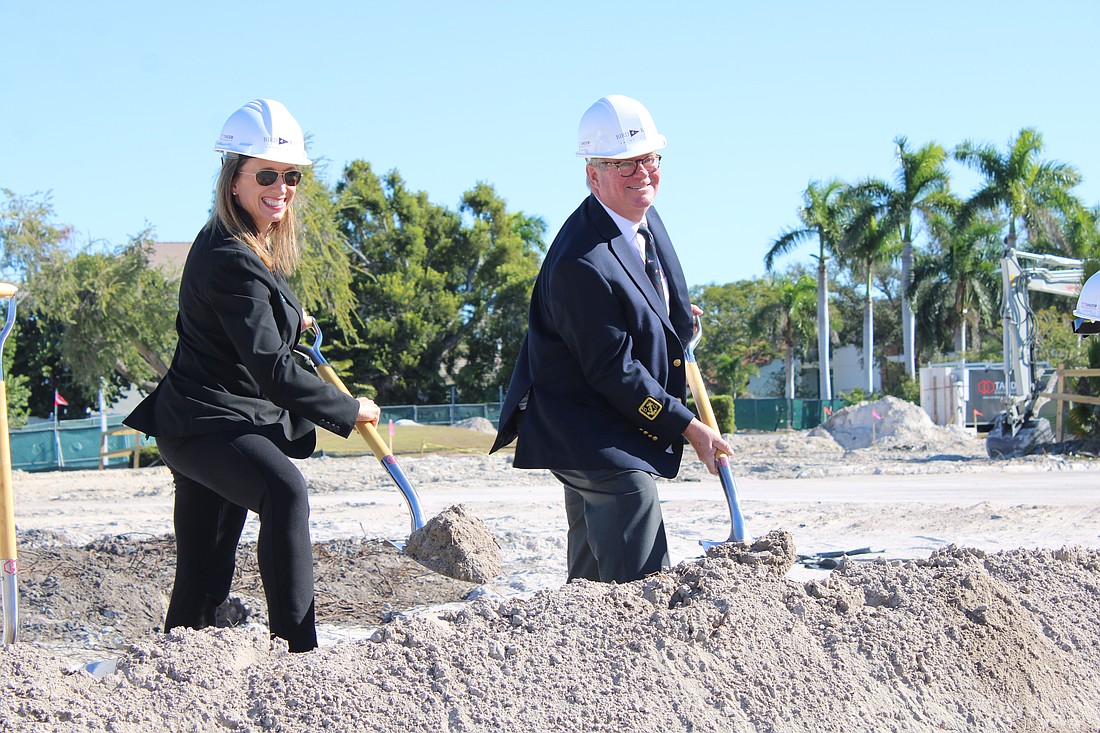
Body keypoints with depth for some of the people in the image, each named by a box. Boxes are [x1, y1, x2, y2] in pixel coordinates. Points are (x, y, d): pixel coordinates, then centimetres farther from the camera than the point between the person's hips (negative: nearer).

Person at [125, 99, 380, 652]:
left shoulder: (241, 244, 12)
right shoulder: (233, 262, -20)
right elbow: (272, 371, -25)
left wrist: (289, 319, 44)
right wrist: (349, 411, -16)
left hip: (226, 421, 11)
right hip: (206, 423, -11)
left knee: (204, 576, 14)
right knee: (284, 490, -35)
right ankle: (296, 648, -41)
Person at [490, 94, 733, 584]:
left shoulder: (643, 216, 3)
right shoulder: (582, 263, -28)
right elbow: (615, 372, -23)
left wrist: (672, 314, 27)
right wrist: (689, 428, -18)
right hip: (591, 434, -10)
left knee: (593, 581, 21)